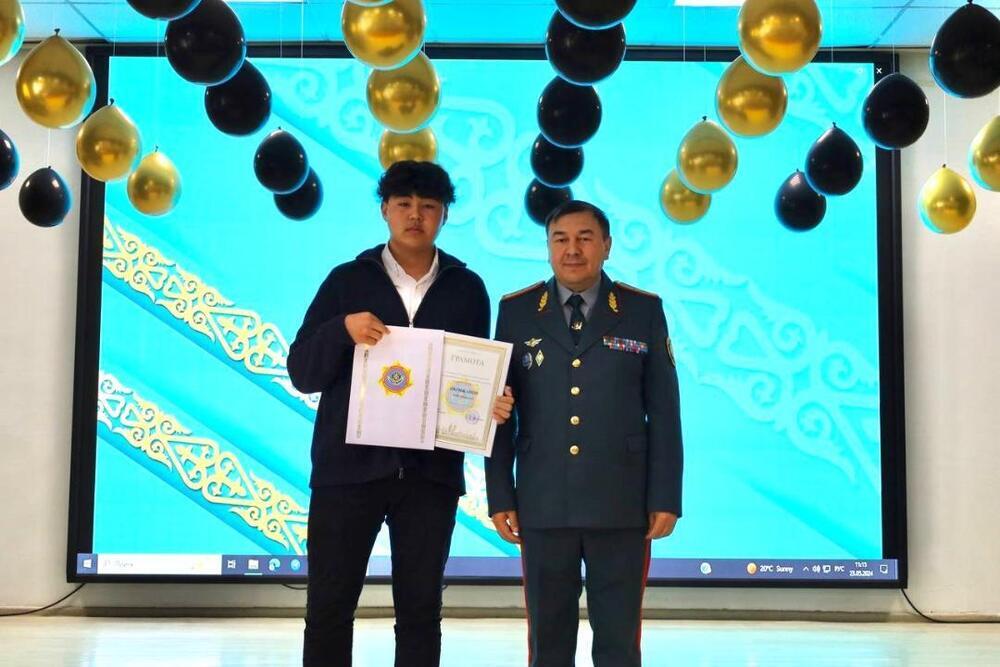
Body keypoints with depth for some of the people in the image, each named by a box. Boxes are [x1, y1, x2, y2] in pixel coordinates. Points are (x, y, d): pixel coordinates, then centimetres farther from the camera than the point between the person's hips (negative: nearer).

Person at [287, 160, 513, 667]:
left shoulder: (466, 289, 8)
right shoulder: (348, 280, 5)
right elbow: (302, 373, 0)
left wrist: (493, 405, -10)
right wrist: (343, 329, -18)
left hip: (431, 472, 1)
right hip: (349, 466, -1)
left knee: (420, 610, 7)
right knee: (328, 607, 2)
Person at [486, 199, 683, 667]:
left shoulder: (644, 311, 3)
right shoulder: (516, 312, 4)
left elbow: (664, 413, 2)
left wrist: (666, 498, -2)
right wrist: (500, 496, 1)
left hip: (622, 505, -1)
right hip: (542, 505, 1)